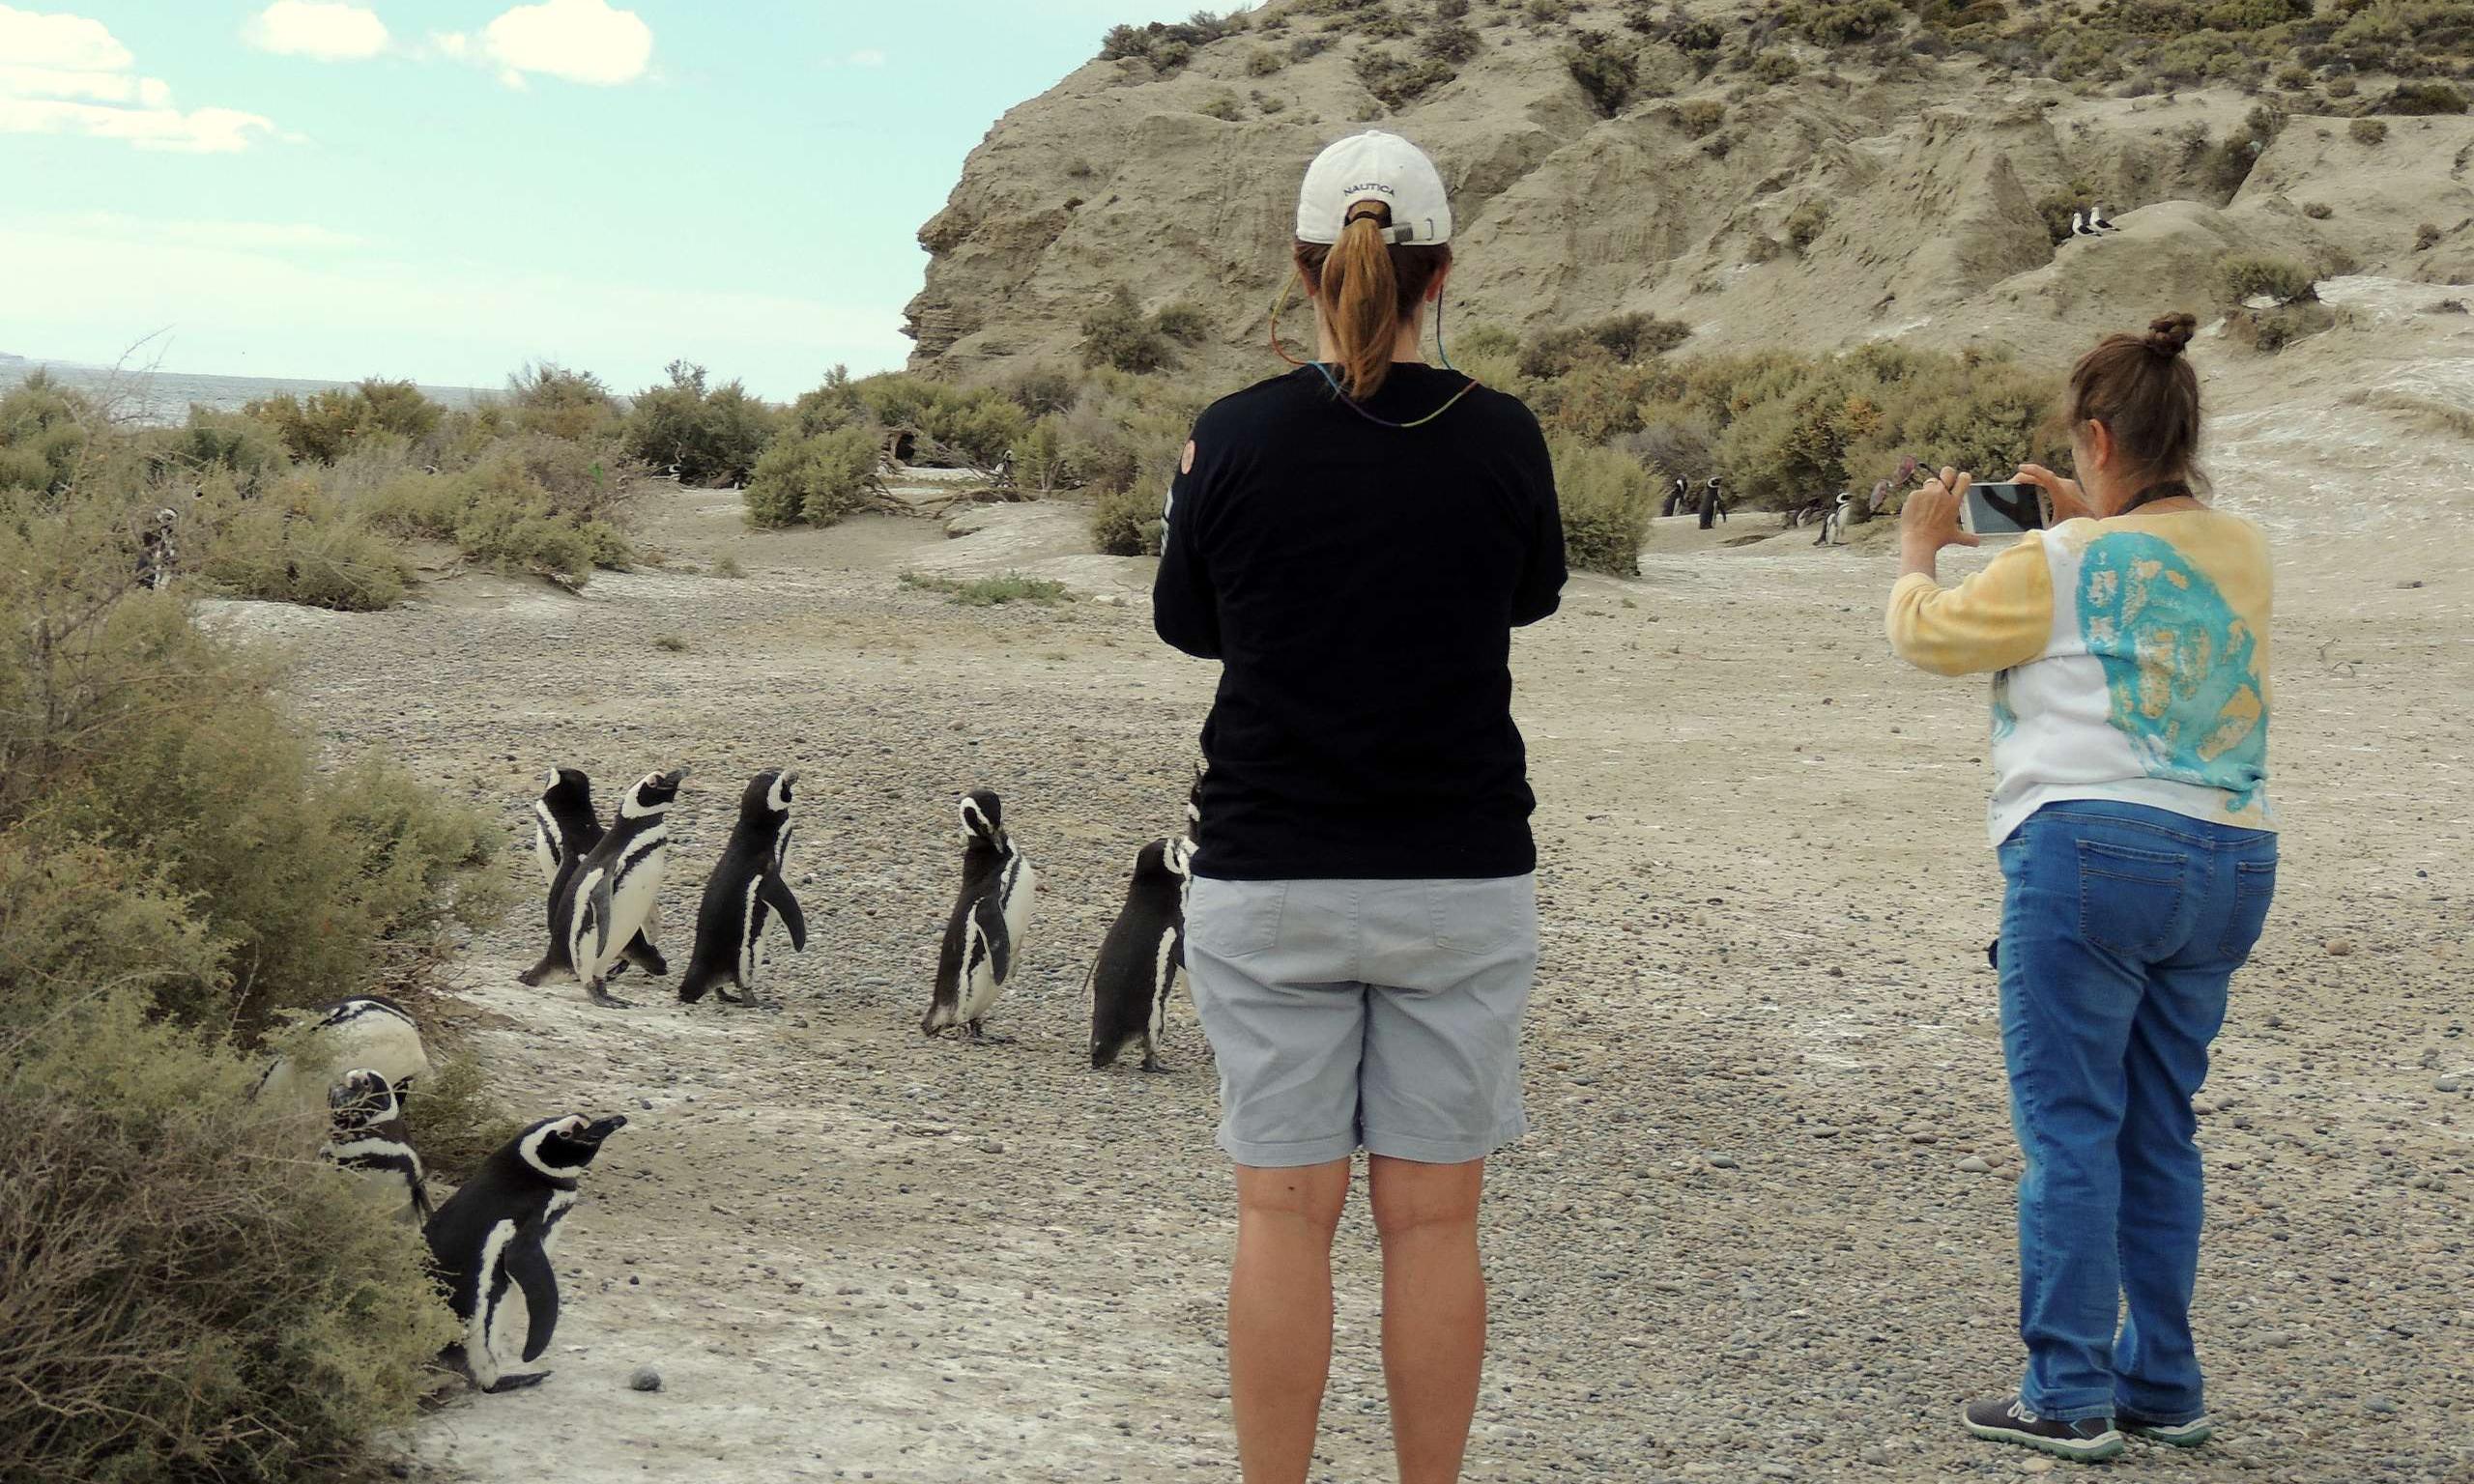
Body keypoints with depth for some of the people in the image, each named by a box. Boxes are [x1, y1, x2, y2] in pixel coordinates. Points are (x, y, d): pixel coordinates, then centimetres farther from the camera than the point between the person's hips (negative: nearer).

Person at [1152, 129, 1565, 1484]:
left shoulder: (1236, 436, -8)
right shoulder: (1499, 437, -6)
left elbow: (1187, 623, 7)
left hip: (1269, 877, 0)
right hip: (1460, 879, 1)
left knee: (1284, 1215, 6)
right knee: (1431, 1219, 7)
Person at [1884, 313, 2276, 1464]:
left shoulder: (2055, 566, -10)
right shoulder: (2244, 553, 8)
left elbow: (1927, 635, 5)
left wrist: (1920, 548, 22)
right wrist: (2086, 521, 32)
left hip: (2093, 850, -6)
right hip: (2231, 861, 7)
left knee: (2068, 1129, -1)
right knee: (2160, 1131, 14)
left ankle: (2071, 1395, 1)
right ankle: (2162, 1385, 20)